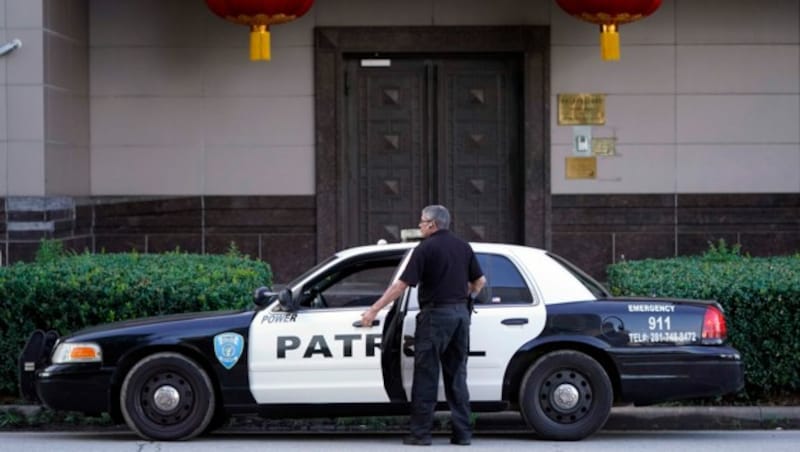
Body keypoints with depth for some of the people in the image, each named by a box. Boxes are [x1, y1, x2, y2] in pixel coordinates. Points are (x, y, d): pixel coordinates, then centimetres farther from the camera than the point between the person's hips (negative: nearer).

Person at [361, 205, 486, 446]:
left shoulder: (426, 248, -8)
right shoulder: (463, 247, 10)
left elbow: (401, 284, -13)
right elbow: (479, 281, 14)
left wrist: (373, 310, -10)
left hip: (435, 314, -6)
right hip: (461, 313, 6)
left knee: (426, 376, -1)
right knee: (456, 375, 11)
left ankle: (420, 432, -1)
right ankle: (462, 433, 9)